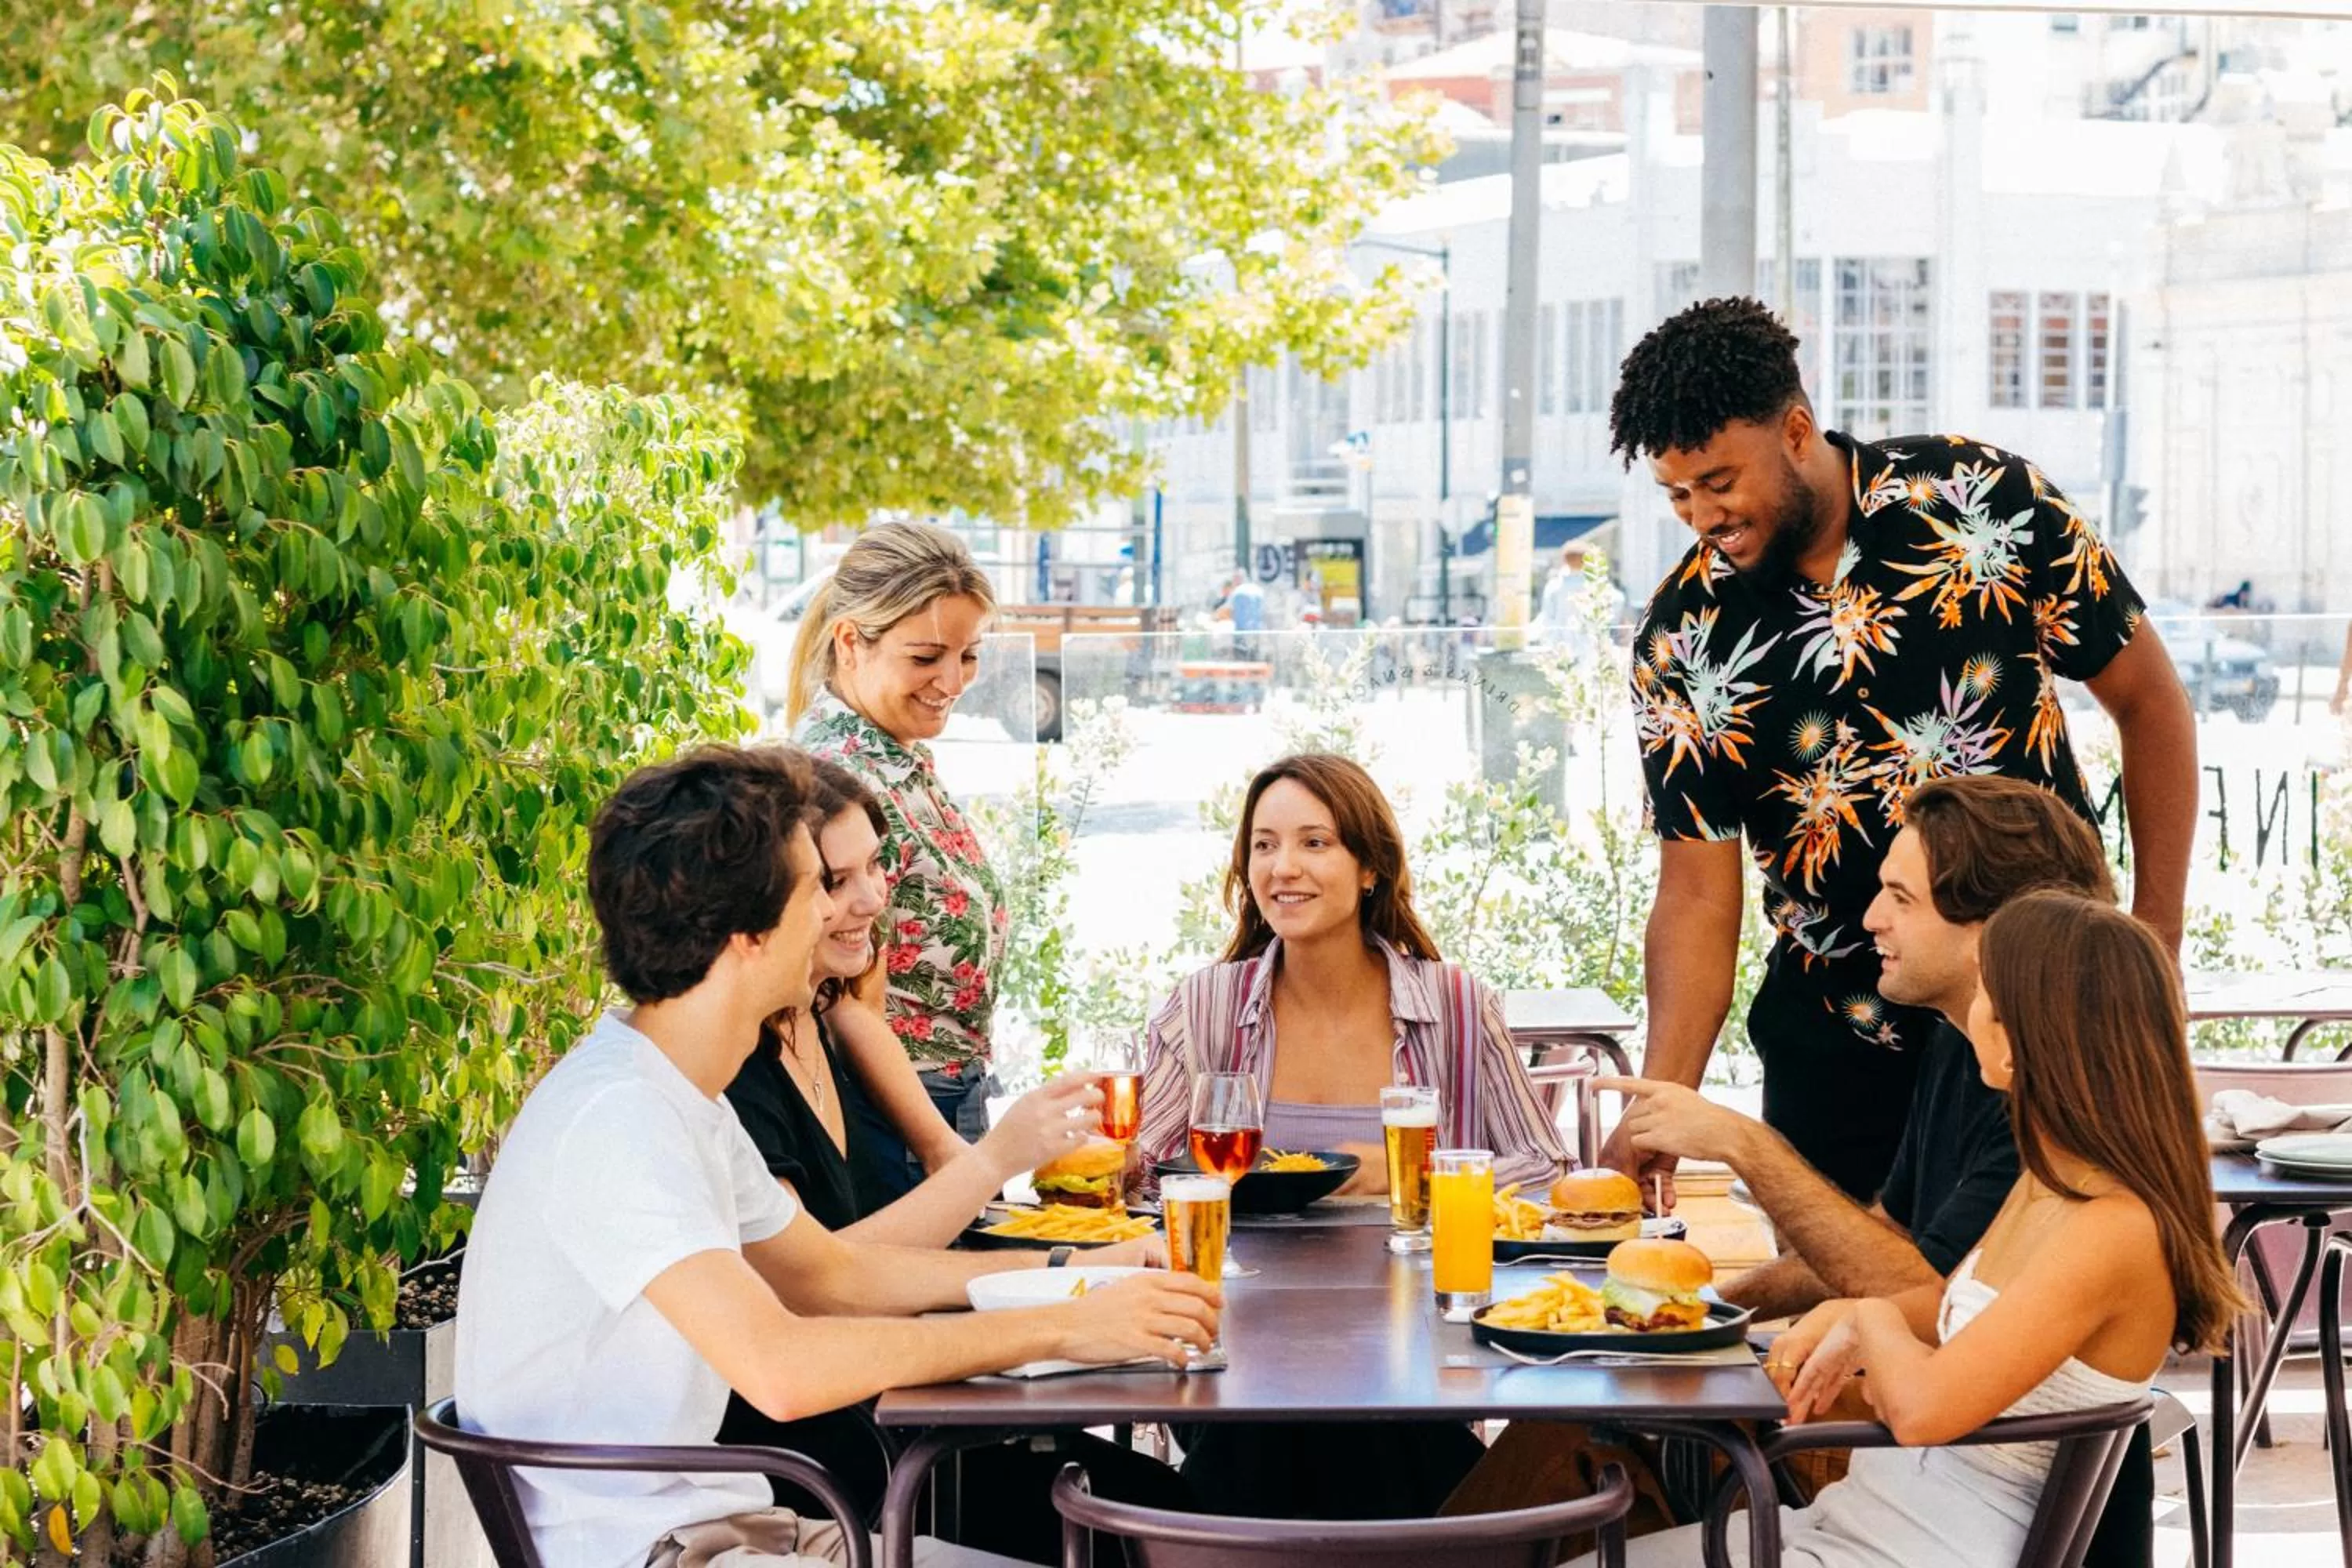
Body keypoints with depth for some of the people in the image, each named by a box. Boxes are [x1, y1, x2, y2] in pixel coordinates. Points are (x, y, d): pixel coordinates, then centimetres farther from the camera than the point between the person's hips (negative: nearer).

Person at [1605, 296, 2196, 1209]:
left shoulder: (1984, 501, -10)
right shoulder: (1683, 641, -8)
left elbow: (2148, 702, 0)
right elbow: (1697, 895, -7)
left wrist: (2157, 935, -5)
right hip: (1838, 1052, 1)